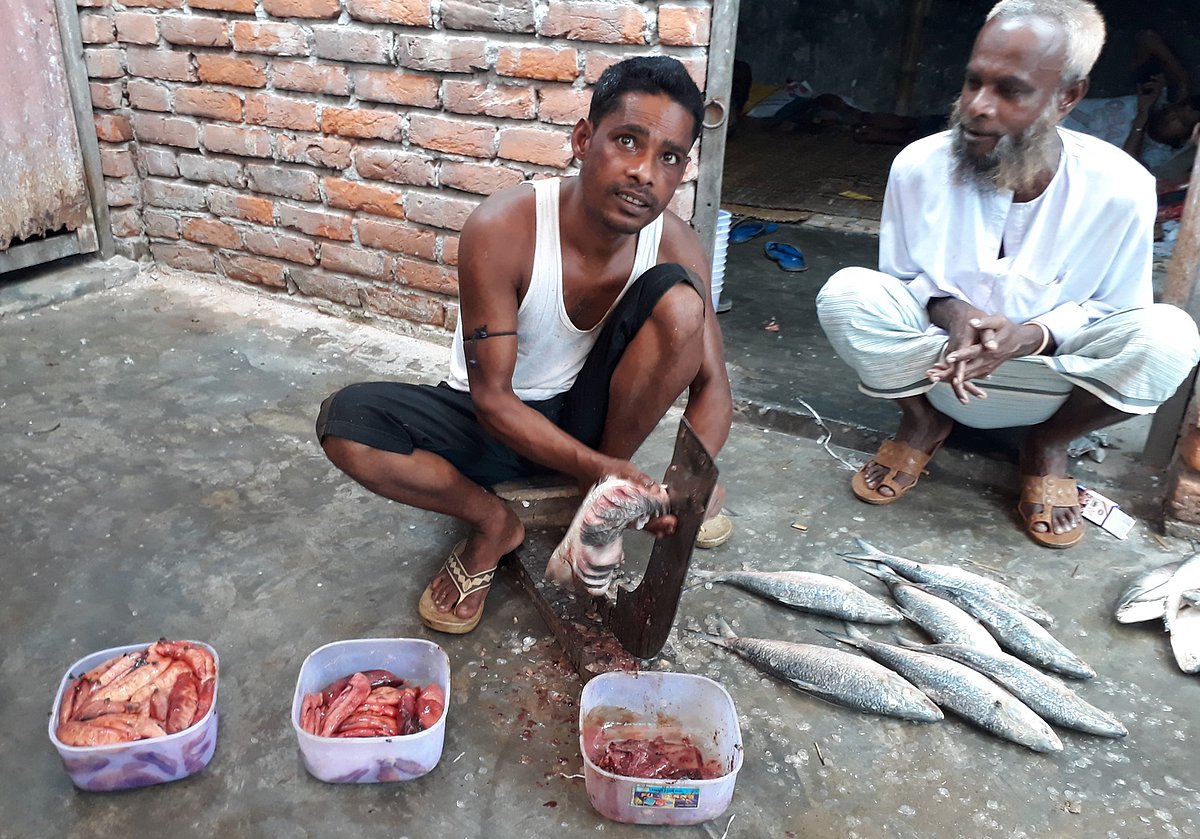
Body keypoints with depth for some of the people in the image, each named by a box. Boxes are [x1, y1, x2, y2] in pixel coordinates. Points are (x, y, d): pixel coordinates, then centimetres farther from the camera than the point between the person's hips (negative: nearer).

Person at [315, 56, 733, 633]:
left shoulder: (675, 246, -16)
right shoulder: (501, 230, -26)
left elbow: (712, 384, -11)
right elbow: (491, 396, -22)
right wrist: (591, 465, -37)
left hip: (586, 413, 2)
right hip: (493, 420, -1)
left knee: (679, 297, -24)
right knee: (345, 422, -29)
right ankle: (492, 524, -4)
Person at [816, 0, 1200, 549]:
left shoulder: (1122, 189, -18)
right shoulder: (919, 167, -16)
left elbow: (1117, 311, -5)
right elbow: (899, 276, -1)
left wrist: (1035, 334, -27)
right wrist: (949, 311, -25)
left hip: (1053, 376, 0)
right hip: (938, 368, 0)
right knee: (846, 294, -27)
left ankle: (1048, 445, 1)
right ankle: (921, 421, 2)